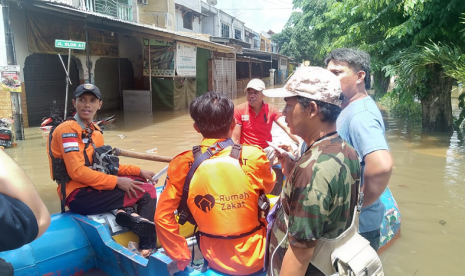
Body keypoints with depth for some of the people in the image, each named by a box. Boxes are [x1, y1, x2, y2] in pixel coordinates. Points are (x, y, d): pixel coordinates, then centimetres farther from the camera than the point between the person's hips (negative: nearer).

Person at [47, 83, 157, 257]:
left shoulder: (95, 132, 13)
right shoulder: (68, 130, -14)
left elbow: (105, 166, 15)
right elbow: (77, 171, -22)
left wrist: (138, 171, 5)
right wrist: (116, 182, -22)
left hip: (92, 188, 9)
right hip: (78, 196, -9)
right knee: (147, 191, -12)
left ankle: (126, 211, -13)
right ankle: (146, 246, -8)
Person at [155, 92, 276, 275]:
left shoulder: (183, 164, -15)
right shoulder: (253, 156, -18)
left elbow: (162, 217, -10)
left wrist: (182, 256, 2)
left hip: (215, 259, 2)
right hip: (254, 257, -1)